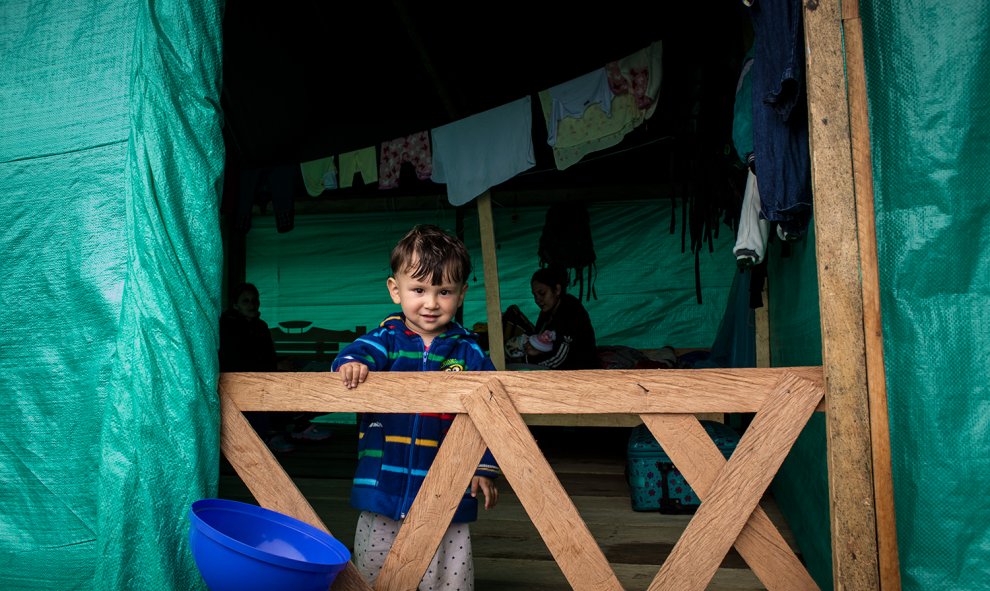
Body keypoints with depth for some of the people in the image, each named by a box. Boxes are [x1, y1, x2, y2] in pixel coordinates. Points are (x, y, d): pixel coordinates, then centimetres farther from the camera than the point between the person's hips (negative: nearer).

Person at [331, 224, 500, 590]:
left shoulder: (469, 353, -1)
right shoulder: (386, 339, -1)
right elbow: (362, 352, -20)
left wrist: (485, 468, -1)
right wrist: (352, 364, -43)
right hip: (383, 487, 1)